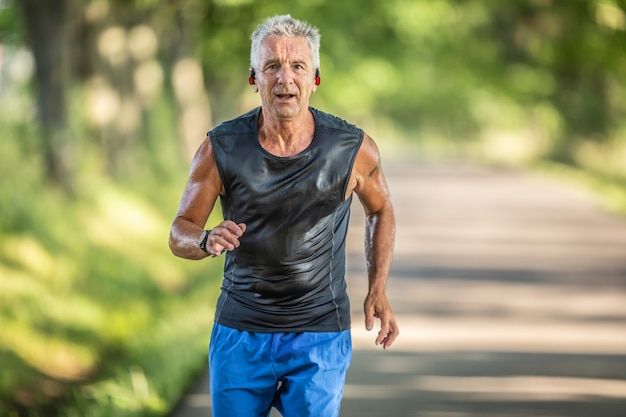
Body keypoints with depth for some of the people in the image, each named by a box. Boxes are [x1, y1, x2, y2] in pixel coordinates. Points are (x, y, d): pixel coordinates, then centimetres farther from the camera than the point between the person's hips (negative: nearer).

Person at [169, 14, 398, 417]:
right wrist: (207, 240, -24)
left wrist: (378, 290, 2)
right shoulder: (222, 147, -8)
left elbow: (381, 210, 12)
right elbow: (180, 233, 0)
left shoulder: (353, 148, -8)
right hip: (240, 334, 1)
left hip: (320, 338, -1)